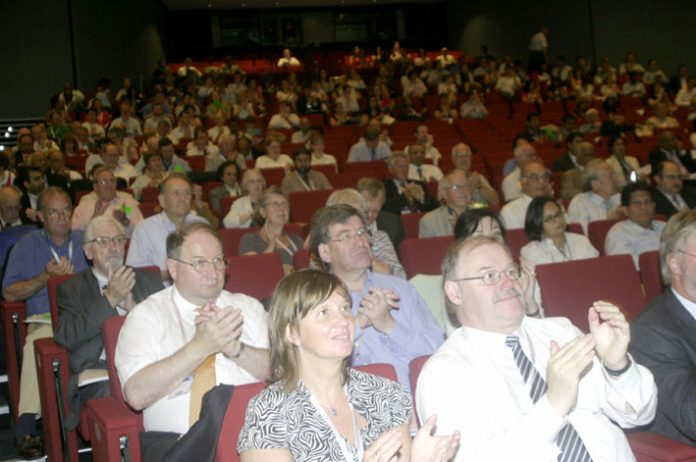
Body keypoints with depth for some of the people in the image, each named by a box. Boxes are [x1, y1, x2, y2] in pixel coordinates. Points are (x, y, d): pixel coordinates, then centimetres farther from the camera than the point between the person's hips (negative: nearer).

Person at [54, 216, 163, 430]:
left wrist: (133, 307, -6)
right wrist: (110, 298, -9)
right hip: (98, 372, -1)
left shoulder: (148, 280, 21)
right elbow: (66, 337, -3)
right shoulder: (72, 288, 14)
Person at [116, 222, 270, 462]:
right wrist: (201, 346, -16)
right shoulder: (146, 316, 5)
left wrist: (235, 347, -13)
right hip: (173, 440, -3)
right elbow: (136, 394, -10)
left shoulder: (248, 307, 15)